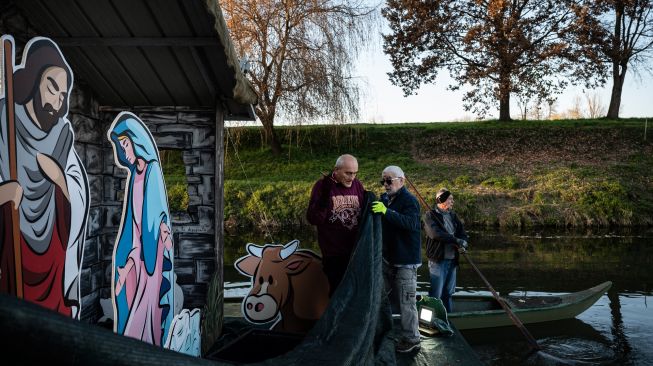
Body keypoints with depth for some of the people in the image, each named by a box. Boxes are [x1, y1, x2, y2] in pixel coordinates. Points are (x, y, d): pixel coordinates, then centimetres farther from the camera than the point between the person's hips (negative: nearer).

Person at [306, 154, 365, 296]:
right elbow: (313, 219, -14)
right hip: (334, 253, -4)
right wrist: (324, 196, -26)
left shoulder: (357, 185, 3)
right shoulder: (322, 186, -8)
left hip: (356, 251, 4)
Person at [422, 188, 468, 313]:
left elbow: (463, 234, 13)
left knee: (449, 292, 12)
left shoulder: (453, 216, 17)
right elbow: (436, 234, -20)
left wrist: (462, 244, -10)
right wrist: (456, 240, -18)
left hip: (452, 260, 6)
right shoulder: (430, 216, -5)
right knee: (436, 293, -5)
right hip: (437, 260, -6)